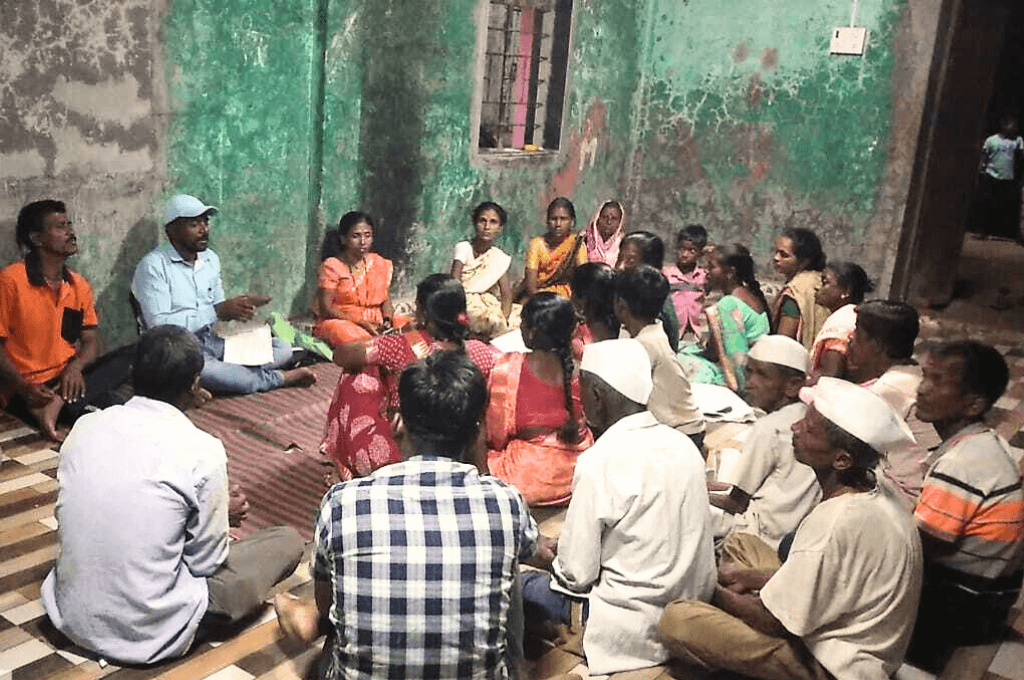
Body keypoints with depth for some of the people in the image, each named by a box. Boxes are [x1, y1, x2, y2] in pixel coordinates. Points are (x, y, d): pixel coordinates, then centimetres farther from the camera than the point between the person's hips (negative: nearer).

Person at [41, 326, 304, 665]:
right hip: (149, 634, -5)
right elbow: (206, 563, -11)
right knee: (288, 541, 7)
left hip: (70, 617, 5)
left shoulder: (85, 426, -4)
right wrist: (223, 513, 11)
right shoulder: (203, 452, -19)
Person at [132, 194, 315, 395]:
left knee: (283, 348, -7)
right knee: (198, 367, -42)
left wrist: (237, 308, -4)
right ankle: (277, 379, -21)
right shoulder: (153, 266, -10)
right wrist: (217, 311, -20)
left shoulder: (210, 259, 13)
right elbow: (159, 325, -19)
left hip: (212, 342, 7)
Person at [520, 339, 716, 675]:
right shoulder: (684, 445, 0)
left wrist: (555, 561, 7)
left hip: (635, 632, -7)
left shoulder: (599, 462, -21)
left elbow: (576, 574, -16)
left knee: (521, 585, 5)